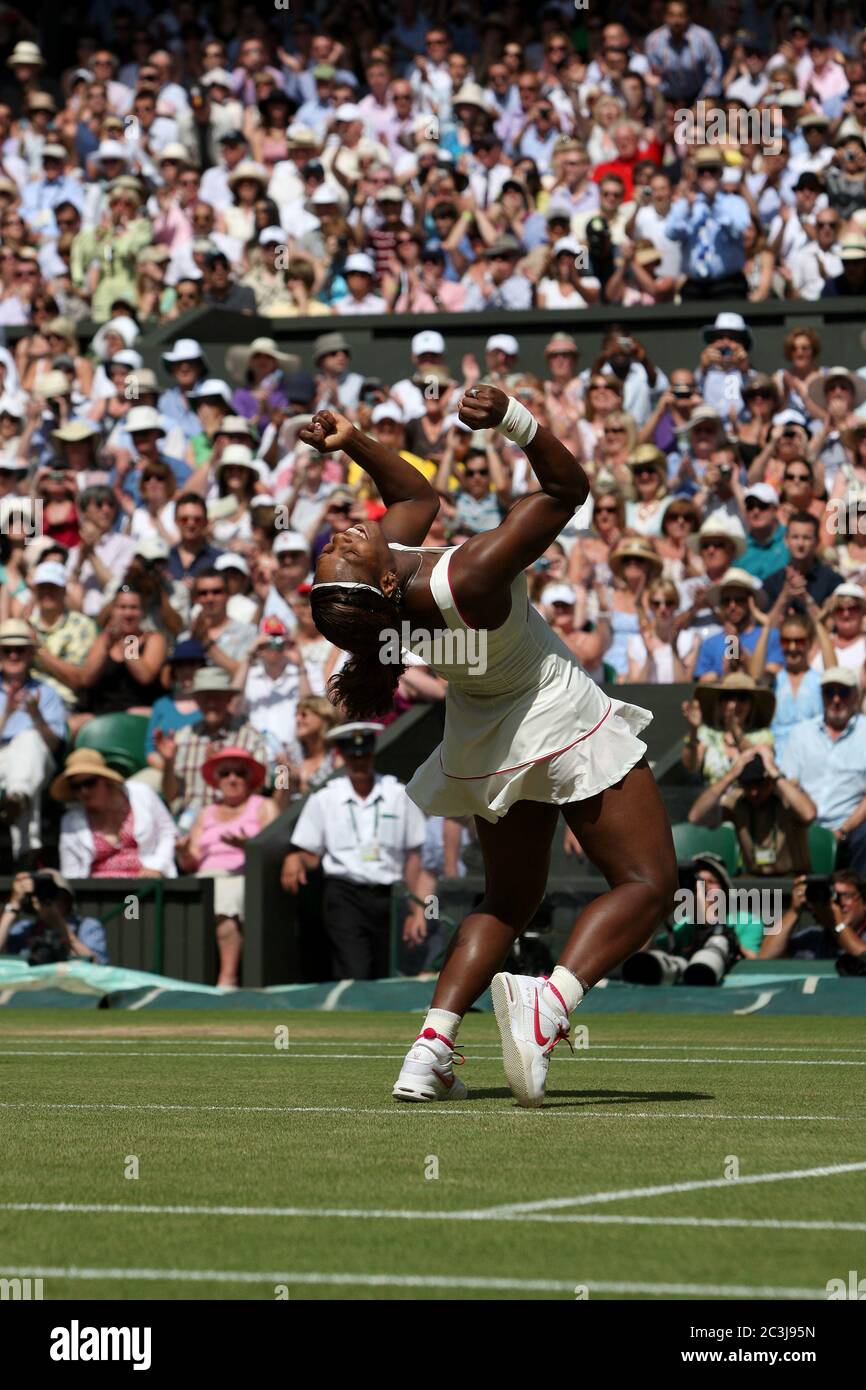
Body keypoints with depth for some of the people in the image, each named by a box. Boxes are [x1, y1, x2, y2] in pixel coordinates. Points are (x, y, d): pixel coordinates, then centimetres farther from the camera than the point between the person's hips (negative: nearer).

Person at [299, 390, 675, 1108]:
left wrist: (353, 440, -3)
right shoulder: (465, 580, -37)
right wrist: (513, 419, -40)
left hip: (483, 746, 7)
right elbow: (569, 489, -29)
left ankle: (431, 1048, 3)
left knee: (509, 899, 23)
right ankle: (551, 1000, -27)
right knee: (646, 882, 1)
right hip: (563, 726, -7)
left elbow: (419, 494, 7)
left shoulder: (373, 582, -16)